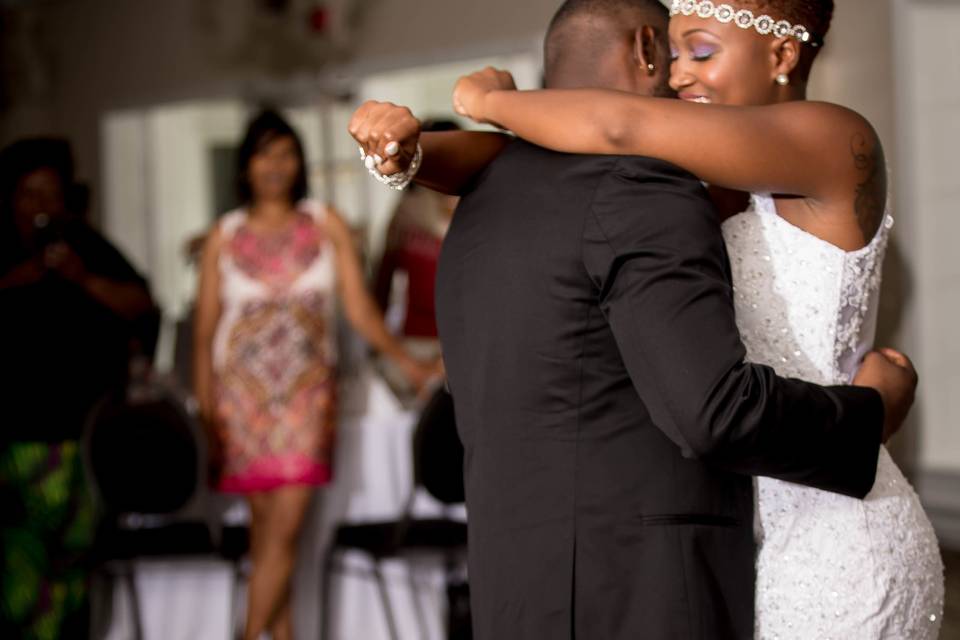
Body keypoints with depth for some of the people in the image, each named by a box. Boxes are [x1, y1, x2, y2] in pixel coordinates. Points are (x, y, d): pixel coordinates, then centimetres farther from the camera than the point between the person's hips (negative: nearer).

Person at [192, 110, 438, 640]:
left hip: (307, 390, 0)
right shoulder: (224, 238, 5)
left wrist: (406, 362, -10)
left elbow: (360, 310, 2)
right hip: (243, 389, 1)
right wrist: (206, 411, -3)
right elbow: (205, 332, 5)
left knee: (286, 522, -11)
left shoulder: (327, 227, 6)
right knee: (264, 520, 2)